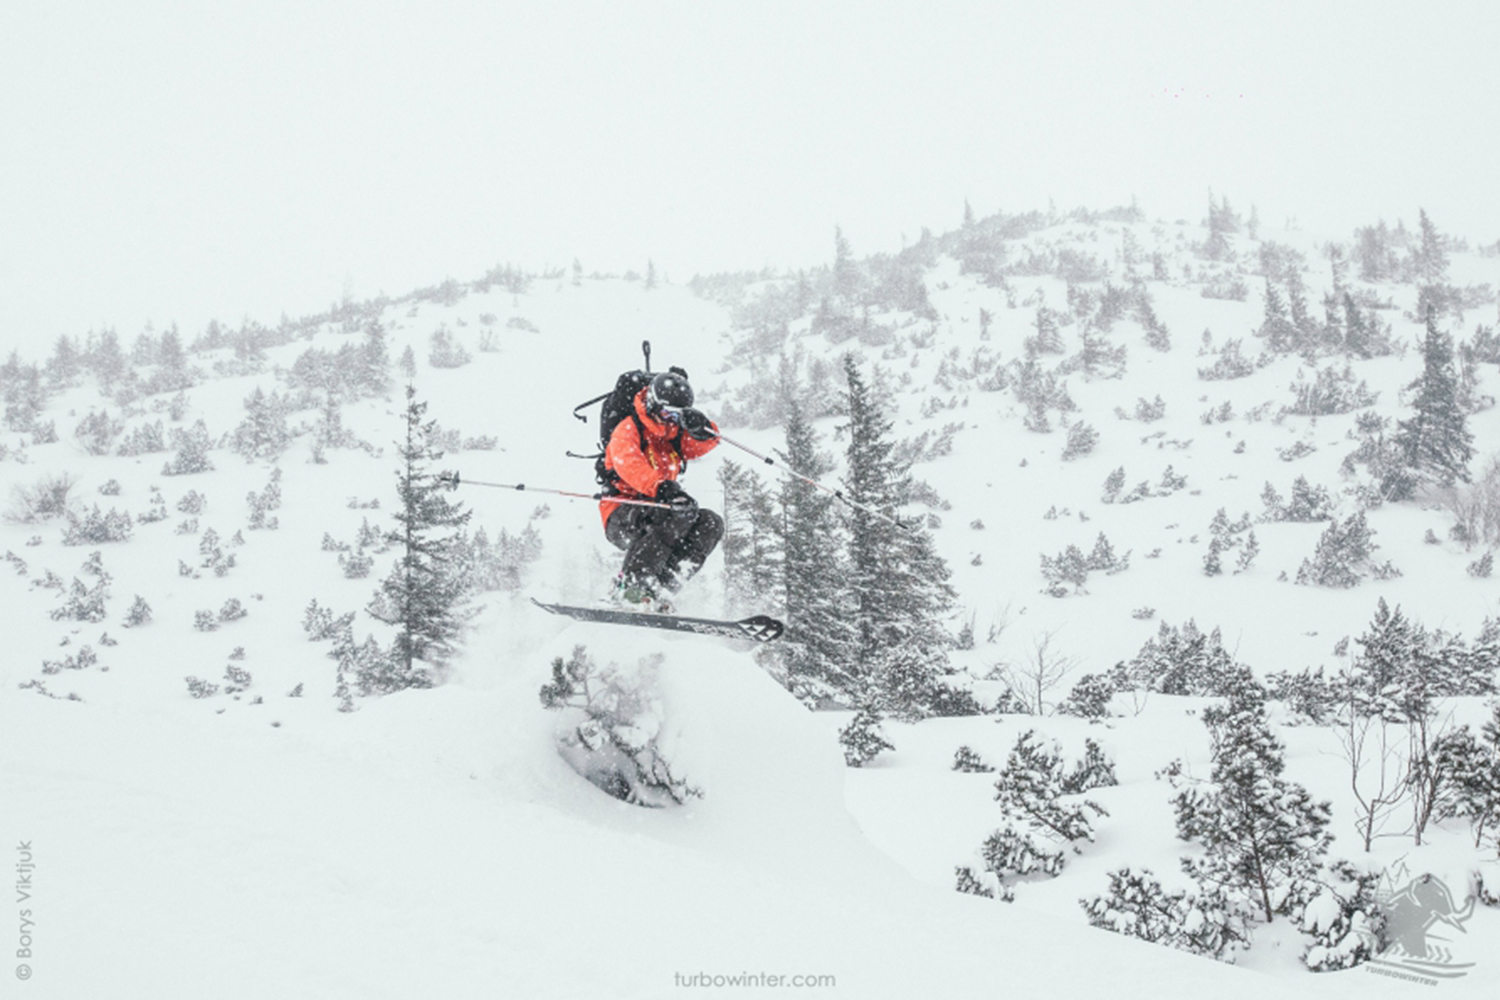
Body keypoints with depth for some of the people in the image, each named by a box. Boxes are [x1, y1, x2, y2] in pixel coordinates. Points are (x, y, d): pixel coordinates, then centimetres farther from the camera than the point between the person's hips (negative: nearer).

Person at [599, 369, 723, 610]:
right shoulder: (628, 430, -7)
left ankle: (663, 584, -23)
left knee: (711, 523, -14)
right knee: (684, 512, -32)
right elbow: (630, 466, -26)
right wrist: (663, 489, -44)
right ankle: (631, 582, -35)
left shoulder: (674, 436, 16)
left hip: (655, 518, 7)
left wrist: (700, 427, -19)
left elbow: (705, 442, 5)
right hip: (621, 519, -7)